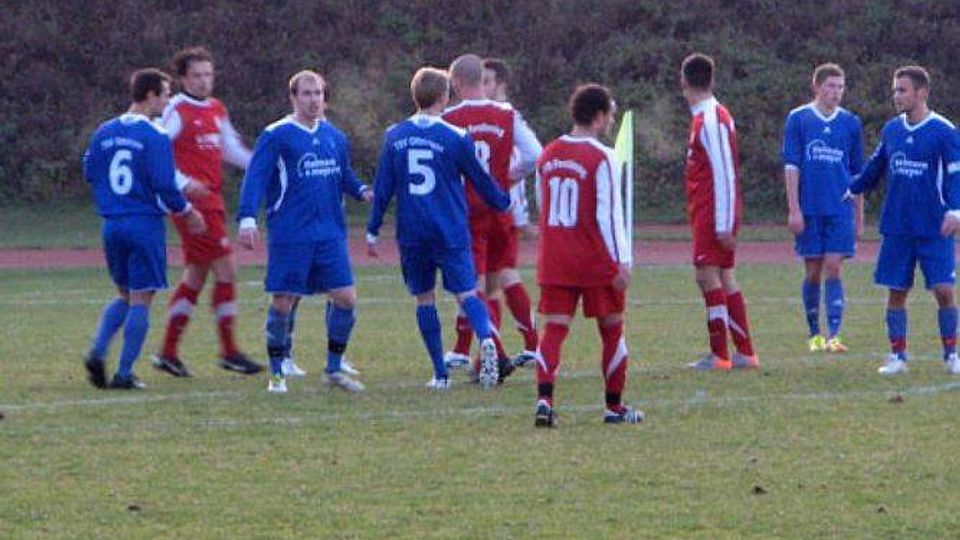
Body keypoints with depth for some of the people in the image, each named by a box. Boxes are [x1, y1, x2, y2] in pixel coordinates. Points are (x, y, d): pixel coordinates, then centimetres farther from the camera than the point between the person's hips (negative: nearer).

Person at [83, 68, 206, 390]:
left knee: (124, 294, 20)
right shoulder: (155, 137, -12)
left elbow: (90, 173, 11)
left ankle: (97, 353, 1)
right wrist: (186, 211, 0)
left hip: (112, 225, 6)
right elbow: (163, 185, -16)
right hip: (145, 224, -6)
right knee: (140, 300, 2)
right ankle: (124, 373, -1)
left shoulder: (105, 132, 6)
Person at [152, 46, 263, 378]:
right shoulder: (177, 111, -10)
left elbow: (231, 150, 25)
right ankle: (229, 351, -4)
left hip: (211, 200, 9)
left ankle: (168, 352, 16)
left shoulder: (216, 111, 15)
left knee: (196, 275, 11)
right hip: (192, 202, -9)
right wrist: (183, 183, -24)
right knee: (226, 270, -10)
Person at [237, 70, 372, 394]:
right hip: (289, 236, -5)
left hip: (330, 233, 5)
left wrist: (362, 191, 2)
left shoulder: (334, 137, 13)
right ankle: (277, 373, 13)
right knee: (283, 303, -2)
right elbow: (255, 177, -10)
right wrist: (247, 218, -21)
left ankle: (334, 370, 13)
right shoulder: (276, 136, -5)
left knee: (345, 298, -1)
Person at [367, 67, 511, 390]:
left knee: (424, 298, 11)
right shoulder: (456, 138, -4)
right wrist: (503, 203, 25)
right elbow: (480, 180, 7)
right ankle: (486, 339, -35)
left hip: (410, 233, 2)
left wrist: (373, 230, 14)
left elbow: (383, 187, 6)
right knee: (466, 292, -5)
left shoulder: (394, 137, 3)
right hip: (450, 231, -2)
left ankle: (440, 373, 11)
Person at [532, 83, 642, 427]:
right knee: (612, 329, 10)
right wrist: (622, 262, -13)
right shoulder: (603, 159, -11)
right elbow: (609, 215, -15)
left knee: (555, 328, 0)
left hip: (554, 260, 4)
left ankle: (544, 398, -20)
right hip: (597, 263, -4)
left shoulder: (548, 155, 8)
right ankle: (615, 407, 16)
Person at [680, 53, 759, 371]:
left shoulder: (711, 120, -16)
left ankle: (718, 355, -10)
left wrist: (723, 224, -22)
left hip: (712, 213, -10)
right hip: (707, 212, 10)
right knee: (724, 278, 11)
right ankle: (745, 353, 14)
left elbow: (724, 173, -20)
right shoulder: (708, 117, 14)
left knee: (708, 275, -10)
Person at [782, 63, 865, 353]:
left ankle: (833, 335, -12)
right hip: (809, 208, -1)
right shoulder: (798, 119, 2)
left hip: (841, 209, 1)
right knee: (813, 272, 3)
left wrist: (859, 216, 12)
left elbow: (857, 173, 13)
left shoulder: (850, 123, 8)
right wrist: (794, 209, -7)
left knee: (833, 269, -7)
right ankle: (814, 335, 14)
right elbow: (791, 166, -1)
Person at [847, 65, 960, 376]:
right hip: (896, 228, 4)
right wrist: (853, 190, 33)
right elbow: (876, 167, 25)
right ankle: (897, 357, 11)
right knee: (896, 292, 3)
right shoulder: (891, 130, 9)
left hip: (934, 230, -4)